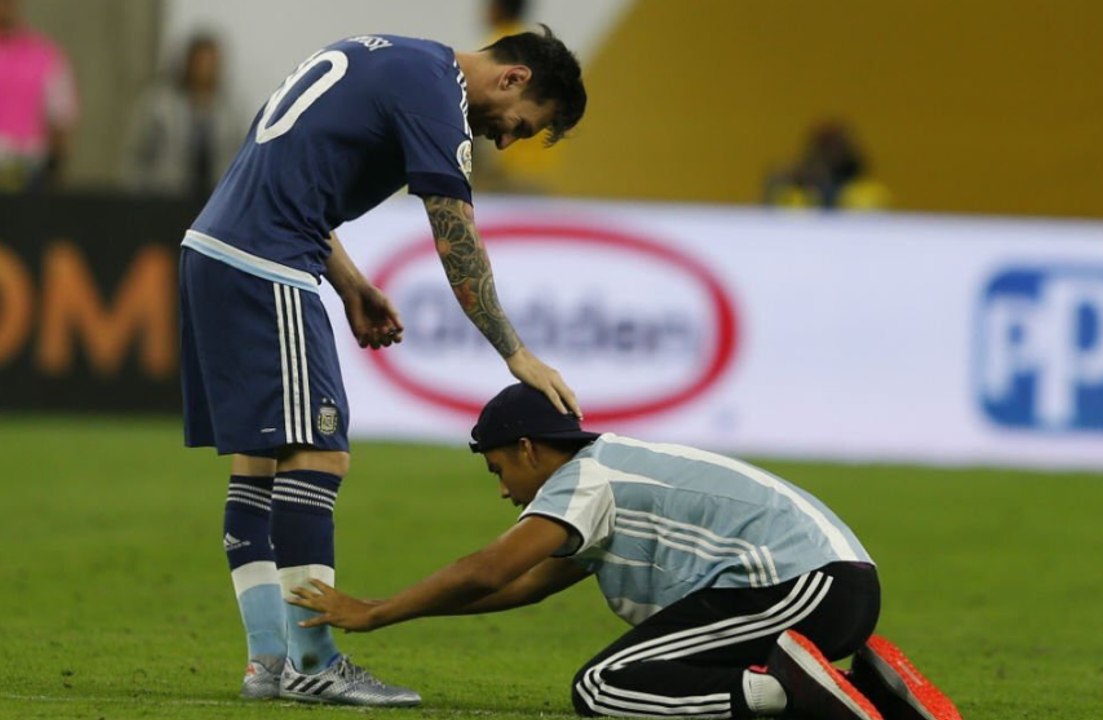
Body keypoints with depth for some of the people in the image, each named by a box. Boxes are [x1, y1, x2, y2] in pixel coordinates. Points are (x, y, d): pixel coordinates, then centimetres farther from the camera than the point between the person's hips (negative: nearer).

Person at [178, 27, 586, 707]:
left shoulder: (392, 61, 19)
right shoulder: (434, 89, -10)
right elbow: (458, 245, -11)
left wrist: (351, 288, 19)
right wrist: (519, 357, -8)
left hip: (213, 250, 10)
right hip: (264, 268, -10)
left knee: (256, 458, 9)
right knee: (316, 454, -10)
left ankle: (269, 660, 10)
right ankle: (312, 663, -11)